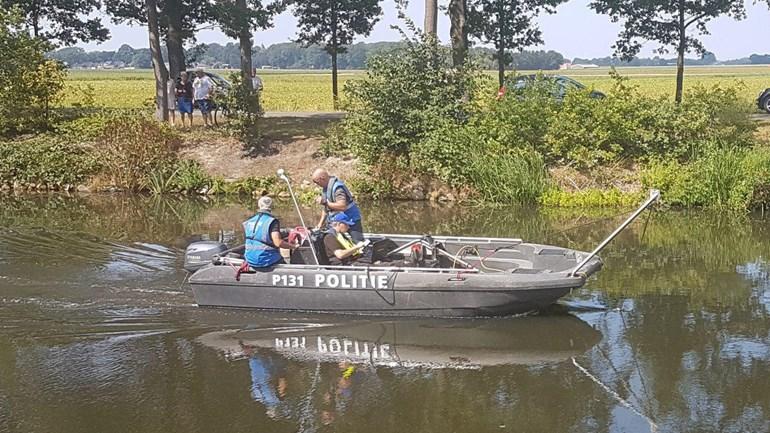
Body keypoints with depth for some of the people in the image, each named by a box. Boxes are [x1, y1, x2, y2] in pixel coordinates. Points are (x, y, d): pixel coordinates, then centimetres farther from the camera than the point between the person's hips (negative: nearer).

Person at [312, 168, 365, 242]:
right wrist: (320, 223, 11)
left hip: (351, 220, -9)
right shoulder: (326, 188, 8)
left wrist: (325, 202, -31)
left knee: (359, 243, -15)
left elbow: (342, 206, -35)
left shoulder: (337, 187, -22)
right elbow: (326, 209, 17)